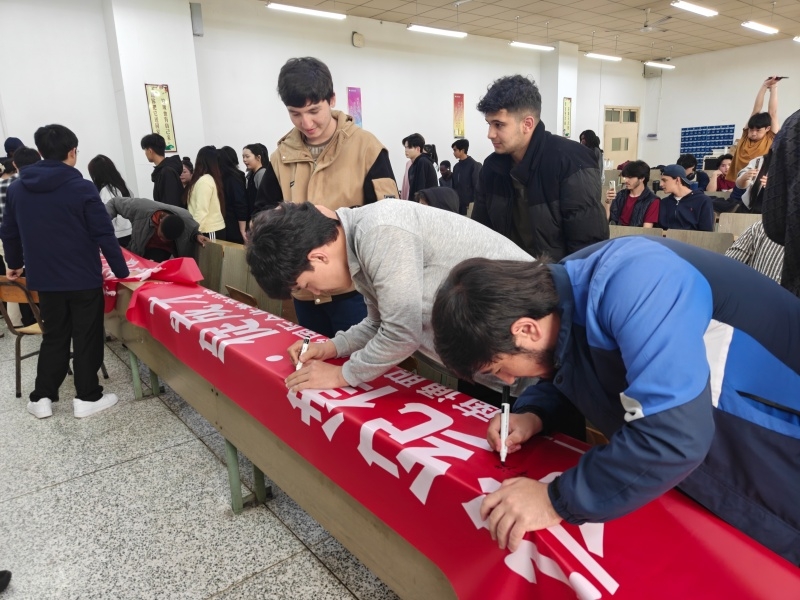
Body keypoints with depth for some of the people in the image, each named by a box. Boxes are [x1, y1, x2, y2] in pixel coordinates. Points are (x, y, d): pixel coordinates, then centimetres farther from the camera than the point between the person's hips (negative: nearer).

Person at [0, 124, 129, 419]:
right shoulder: (82, 188, -13)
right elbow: (104, 235, -14)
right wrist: (122, 271, -8)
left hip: (45, 278, 5)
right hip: (83, 278, -5)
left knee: (54, 337, 17)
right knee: (87, 337, 6)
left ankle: (41, 398, 21)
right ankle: (87, 398, 13)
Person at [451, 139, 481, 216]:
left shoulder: (474, 165, -5)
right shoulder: (456, 166, 14)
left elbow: (476, 185, -9)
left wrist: (473, 202, -14)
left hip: (469, 203, -6)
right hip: (457, 203, 6)